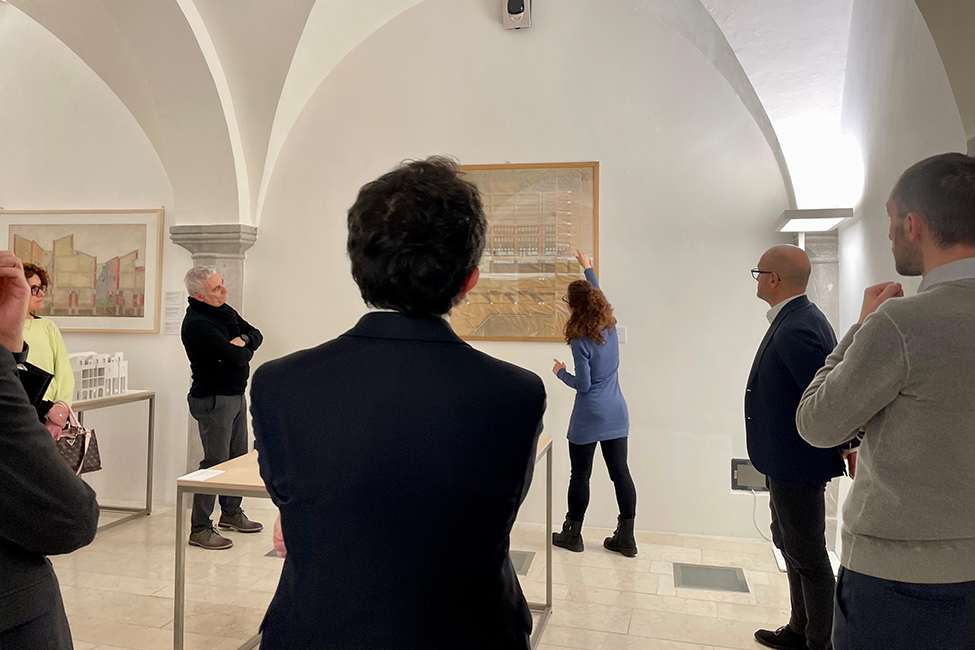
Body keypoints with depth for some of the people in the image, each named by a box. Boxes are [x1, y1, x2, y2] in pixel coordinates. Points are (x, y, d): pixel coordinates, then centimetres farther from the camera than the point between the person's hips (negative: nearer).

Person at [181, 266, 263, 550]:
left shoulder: (224, 310, 9)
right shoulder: (197, 324, -20)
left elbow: (256, 335, 11)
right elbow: (234, 357, -28)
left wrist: (243, 341, -11)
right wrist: (245, 350, -6)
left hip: (236, 395, 9)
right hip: (214, 399, -9)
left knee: (237, 457, 17)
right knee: (215, 462, -5)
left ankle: (231, 513, 32)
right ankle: (200, 529, 4)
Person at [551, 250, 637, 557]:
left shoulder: (580, 341, -18)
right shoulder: (610, 326, 1)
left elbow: (583, 384, -14)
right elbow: (597, 294, 20)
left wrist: (560, 372, 3)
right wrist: (588, 268, 32)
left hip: (589, 418, -6)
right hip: (616, 415, 6)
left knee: (580, 476, 7)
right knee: (620, 472, 9)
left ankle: (572, 535, 21)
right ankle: (626, 539, 17)